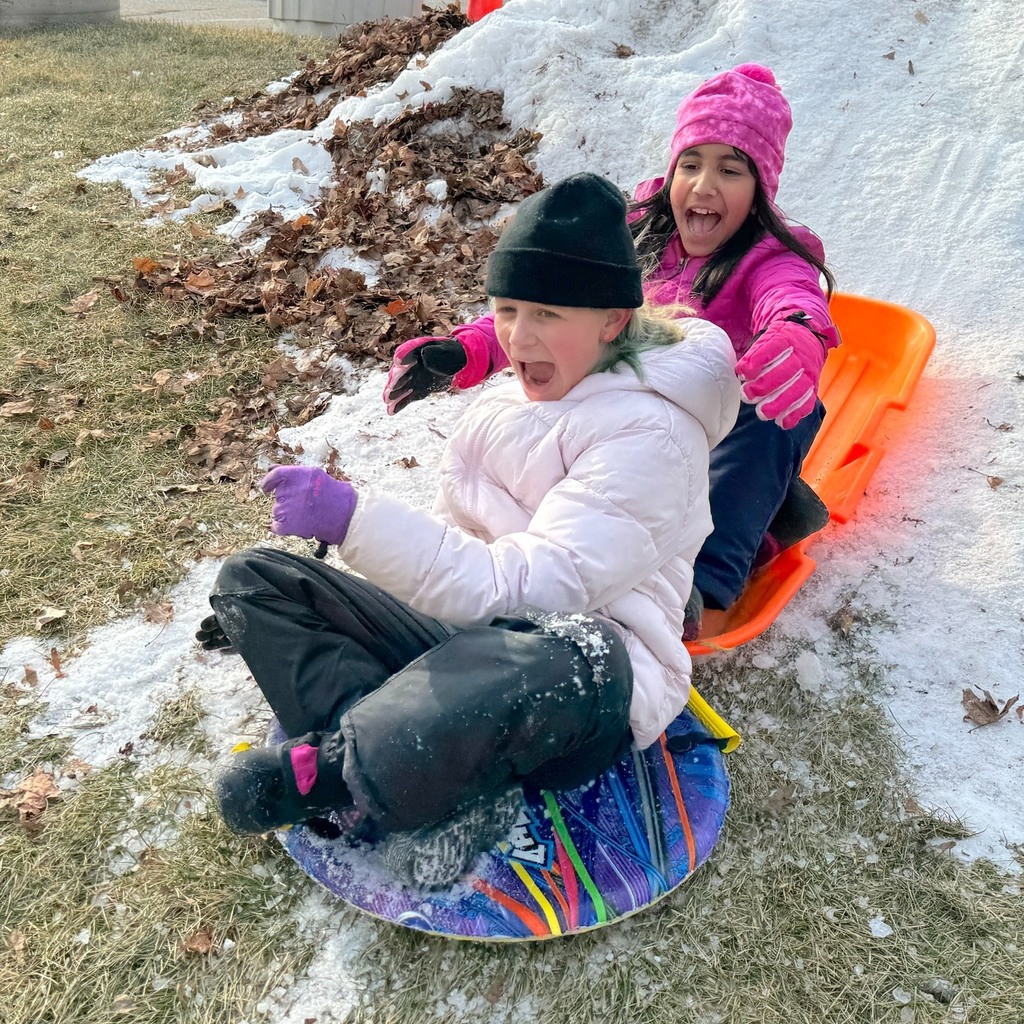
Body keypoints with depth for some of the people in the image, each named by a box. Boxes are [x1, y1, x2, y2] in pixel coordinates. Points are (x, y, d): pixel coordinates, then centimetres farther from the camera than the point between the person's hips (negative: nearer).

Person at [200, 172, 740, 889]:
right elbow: (454, 545, 16)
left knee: (563, 663, -46)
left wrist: (354, 518, -27)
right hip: (464, 632, 9)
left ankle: (340, 773, -18)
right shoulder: (518, 400, 13)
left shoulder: (650, 433, -13)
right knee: (252, 577, 0)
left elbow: (519, 591, -22)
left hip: (589, 675, -8)